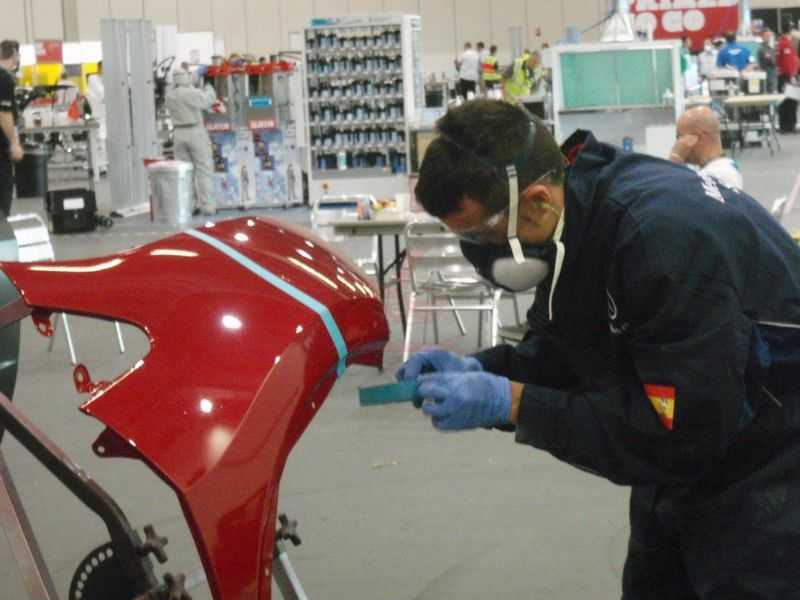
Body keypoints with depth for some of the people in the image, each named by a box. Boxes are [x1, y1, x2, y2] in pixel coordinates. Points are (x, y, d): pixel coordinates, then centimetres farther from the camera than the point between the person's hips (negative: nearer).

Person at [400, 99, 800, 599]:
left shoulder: (665, 236, -34)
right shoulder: (567, 224, -8)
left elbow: (676, 434, -32)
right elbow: (565, 350, 7)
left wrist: (512, 404, -30)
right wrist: (481, 370, -13)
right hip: (686, 461, 8)